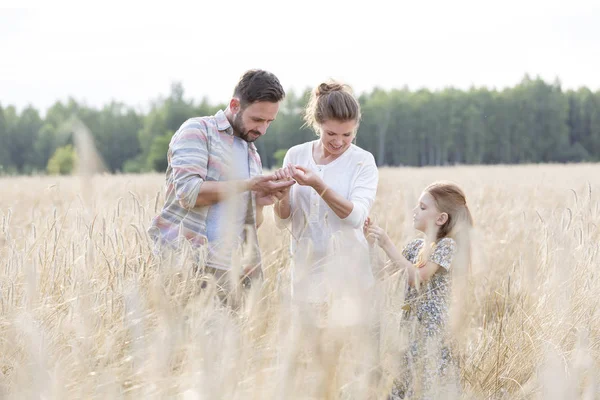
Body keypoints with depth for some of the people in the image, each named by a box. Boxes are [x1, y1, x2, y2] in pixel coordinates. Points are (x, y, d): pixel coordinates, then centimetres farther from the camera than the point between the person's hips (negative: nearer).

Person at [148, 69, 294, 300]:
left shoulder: (252, 155, 20)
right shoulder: (197, 131, -1)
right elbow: (188, 192, -16)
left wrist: (259, 202, 1)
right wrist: (247, 185, -14)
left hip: (222, 270, 6)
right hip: (183, 261, -6)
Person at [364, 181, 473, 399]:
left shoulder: (447, 245, -10)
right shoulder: (416, 245, 13)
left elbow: (416, 277, -20)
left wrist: (387, 244, -21)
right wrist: (373, 242, 1)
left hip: (432, 326, -7)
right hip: (410, 322, 7)